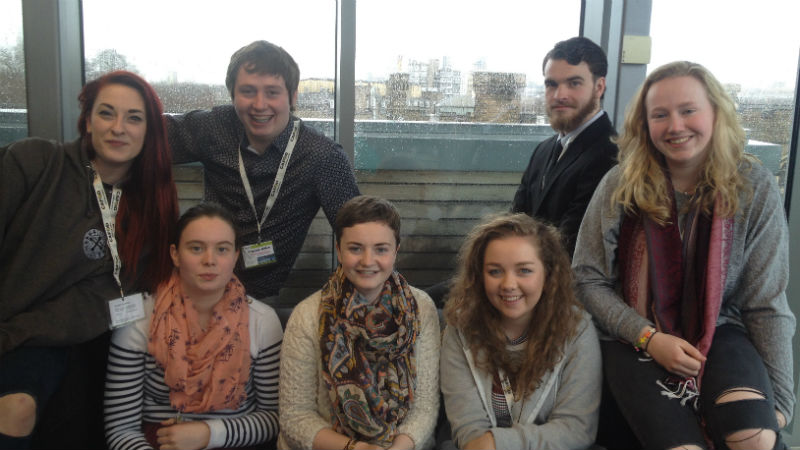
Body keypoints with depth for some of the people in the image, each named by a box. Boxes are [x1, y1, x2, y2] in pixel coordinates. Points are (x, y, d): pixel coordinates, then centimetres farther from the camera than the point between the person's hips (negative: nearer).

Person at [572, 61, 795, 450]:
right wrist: (649, 338, -13)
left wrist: (779, 400, -3)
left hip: (718, 331, 1)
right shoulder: (620, 186, -6)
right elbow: (587, 279, -2)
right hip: (636, 341, 0)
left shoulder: (754, 187, -4)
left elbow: (767, 303, -2)